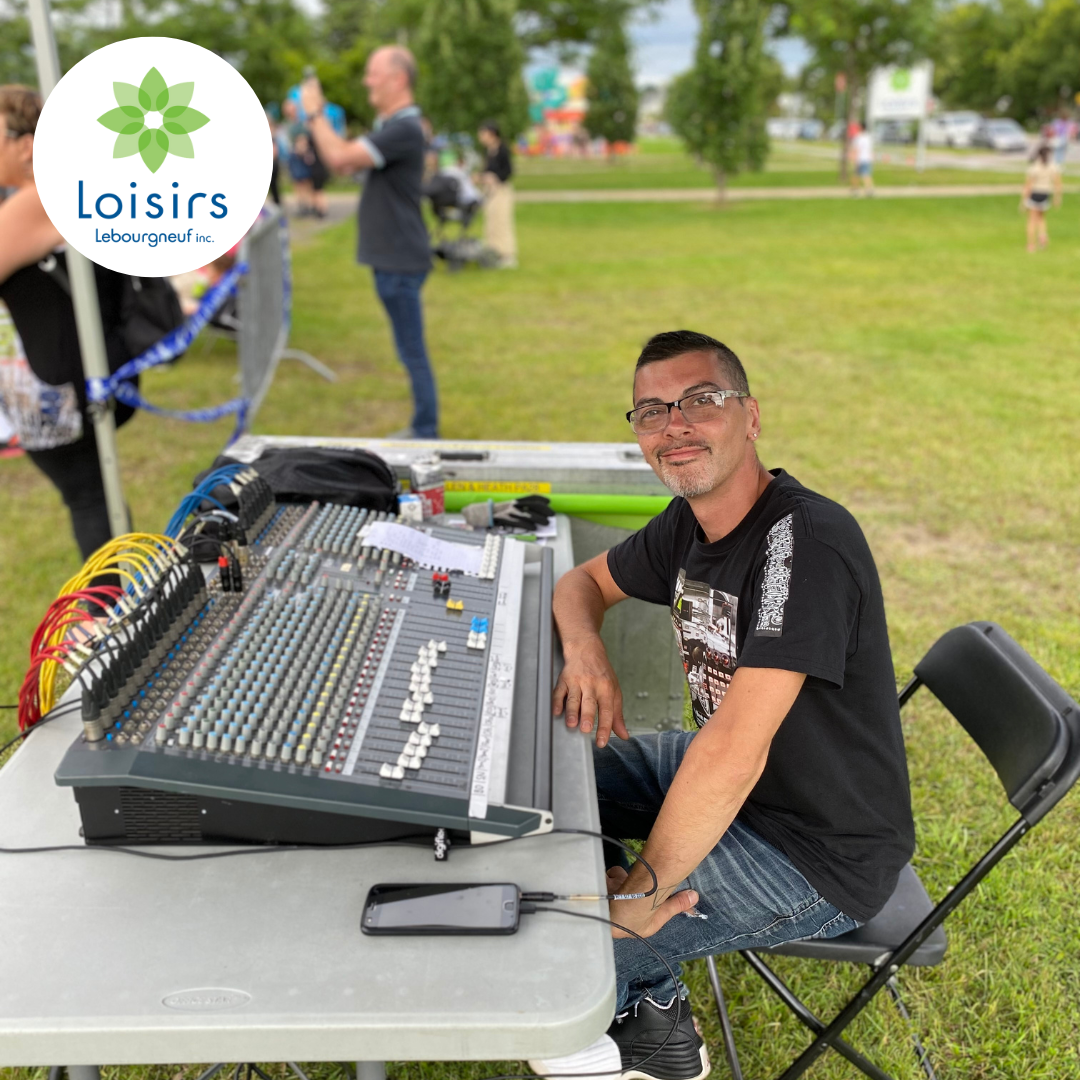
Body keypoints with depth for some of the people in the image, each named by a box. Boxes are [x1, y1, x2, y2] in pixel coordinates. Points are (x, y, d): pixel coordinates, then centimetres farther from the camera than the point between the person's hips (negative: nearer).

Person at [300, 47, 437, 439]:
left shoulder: (404, 128, -18)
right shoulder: (389, 125, 15)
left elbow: (340, 158, -23)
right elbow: (344, 163, 18)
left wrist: (315, 113, -10)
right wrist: (317, 119, 11)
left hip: (400, 261, -10)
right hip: (392, 257, 10)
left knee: (412, 351, -3)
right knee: (410, 350, 16)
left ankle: (426, 434, 5)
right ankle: (421, 428, 26)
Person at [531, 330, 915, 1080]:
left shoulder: (806, 539, -30)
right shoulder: (687, 526, -2)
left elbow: (734, 753, -35)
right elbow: (583, 582, 15)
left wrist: (645, 891, -26)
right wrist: (585, 649, -8)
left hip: (816, 855, -9)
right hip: (728, 780, 9)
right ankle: (652, 1004, 23)